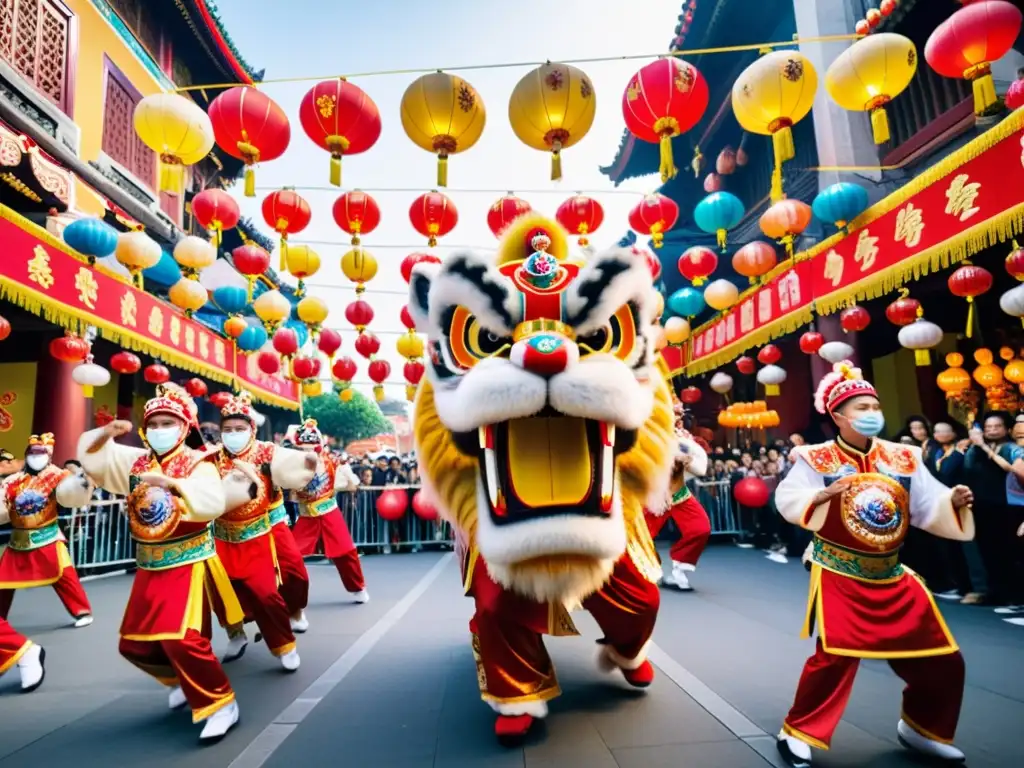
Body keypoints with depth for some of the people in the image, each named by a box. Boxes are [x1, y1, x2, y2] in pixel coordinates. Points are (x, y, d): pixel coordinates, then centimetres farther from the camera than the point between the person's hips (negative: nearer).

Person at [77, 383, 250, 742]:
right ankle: (183, 679, 40)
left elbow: (213, 502, -31)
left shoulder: (199, 463, -13)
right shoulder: (136, 461, 7)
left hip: (189, 564, -7)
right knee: (134, 644, 16)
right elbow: (92, 457, 14)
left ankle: (221, 704, -2)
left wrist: (172, 482, -41)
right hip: (149, 569, 8)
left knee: (181, 639, -19)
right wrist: (105, 434, -5)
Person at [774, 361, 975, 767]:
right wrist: (821, 495, -27)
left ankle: (921, 729, 39)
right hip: (839, 577, -5)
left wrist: (955, 502, -16)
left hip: (893, 577, 6)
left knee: (943, 661, 13)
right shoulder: (816, 459, -9)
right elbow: (787, 501, -11)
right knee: (835, 655, -15)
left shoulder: (903, 458, 3)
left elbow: (930, 508, 4)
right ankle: (796, 732, 5)